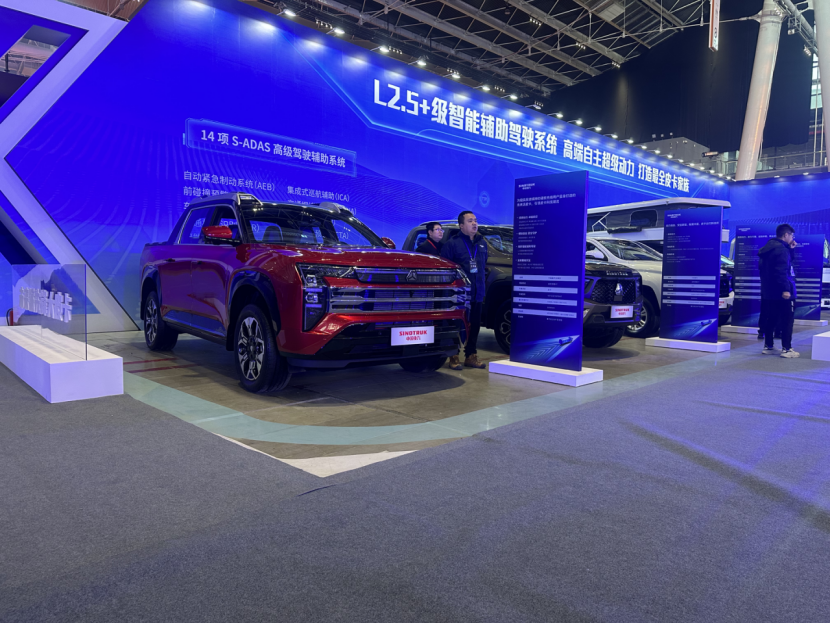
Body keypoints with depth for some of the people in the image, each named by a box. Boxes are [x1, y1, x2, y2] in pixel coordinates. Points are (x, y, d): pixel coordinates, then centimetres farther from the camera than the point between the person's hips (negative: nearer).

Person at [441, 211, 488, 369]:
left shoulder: (482, 243, 16)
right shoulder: (452, 243, -4)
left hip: (477, 294, 6)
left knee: (475, 326, 9)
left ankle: (471, 356, 19)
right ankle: (453, 357, 7)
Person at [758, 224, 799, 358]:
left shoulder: (769, 247, 15)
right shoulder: (781, 249, -16)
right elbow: (781, 271, -25)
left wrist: (790, 249, 17)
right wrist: (785, 289, -28)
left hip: (769, 292, 9)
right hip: (783, 293, -9)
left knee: (771, 320, 14)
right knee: (787, 321, -3)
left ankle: (768, 346, 19)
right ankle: (786, 349, -1)